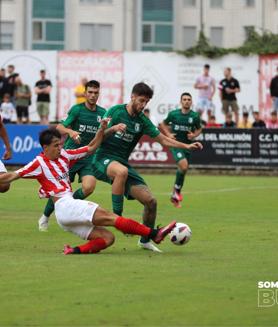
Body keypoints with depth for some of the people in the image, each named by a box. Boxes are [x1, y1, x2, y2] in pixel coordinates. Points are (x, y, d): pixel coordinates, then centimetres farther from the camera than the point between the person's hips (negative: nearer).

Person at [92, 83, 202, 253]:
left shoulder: (142, 120, 8)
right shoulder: (116, 111, -5)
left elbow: (163, 139, 12)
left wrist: (186, 146, 0)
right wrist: (108, 129, -29)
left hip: (123, 163, 6)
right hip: (104, 159, -5)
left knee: (151, 201, -5)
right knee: (121, 171, -43)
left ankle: (145, 240, 17)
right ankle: (117, 216, -30)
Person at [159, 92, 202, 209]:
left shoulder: (195, 116, 0)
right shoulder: (173, 114, -4)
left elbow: (199, 129, 16)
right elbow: (163, 124, 12)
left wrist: (194, 135, -5)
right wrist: (168, 134, -4)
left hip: (187, 145, 4)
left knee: (183, 170, 9)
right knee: (184, 165, -25)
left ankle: (175, 195, 27)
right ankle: (177, 189, -4)